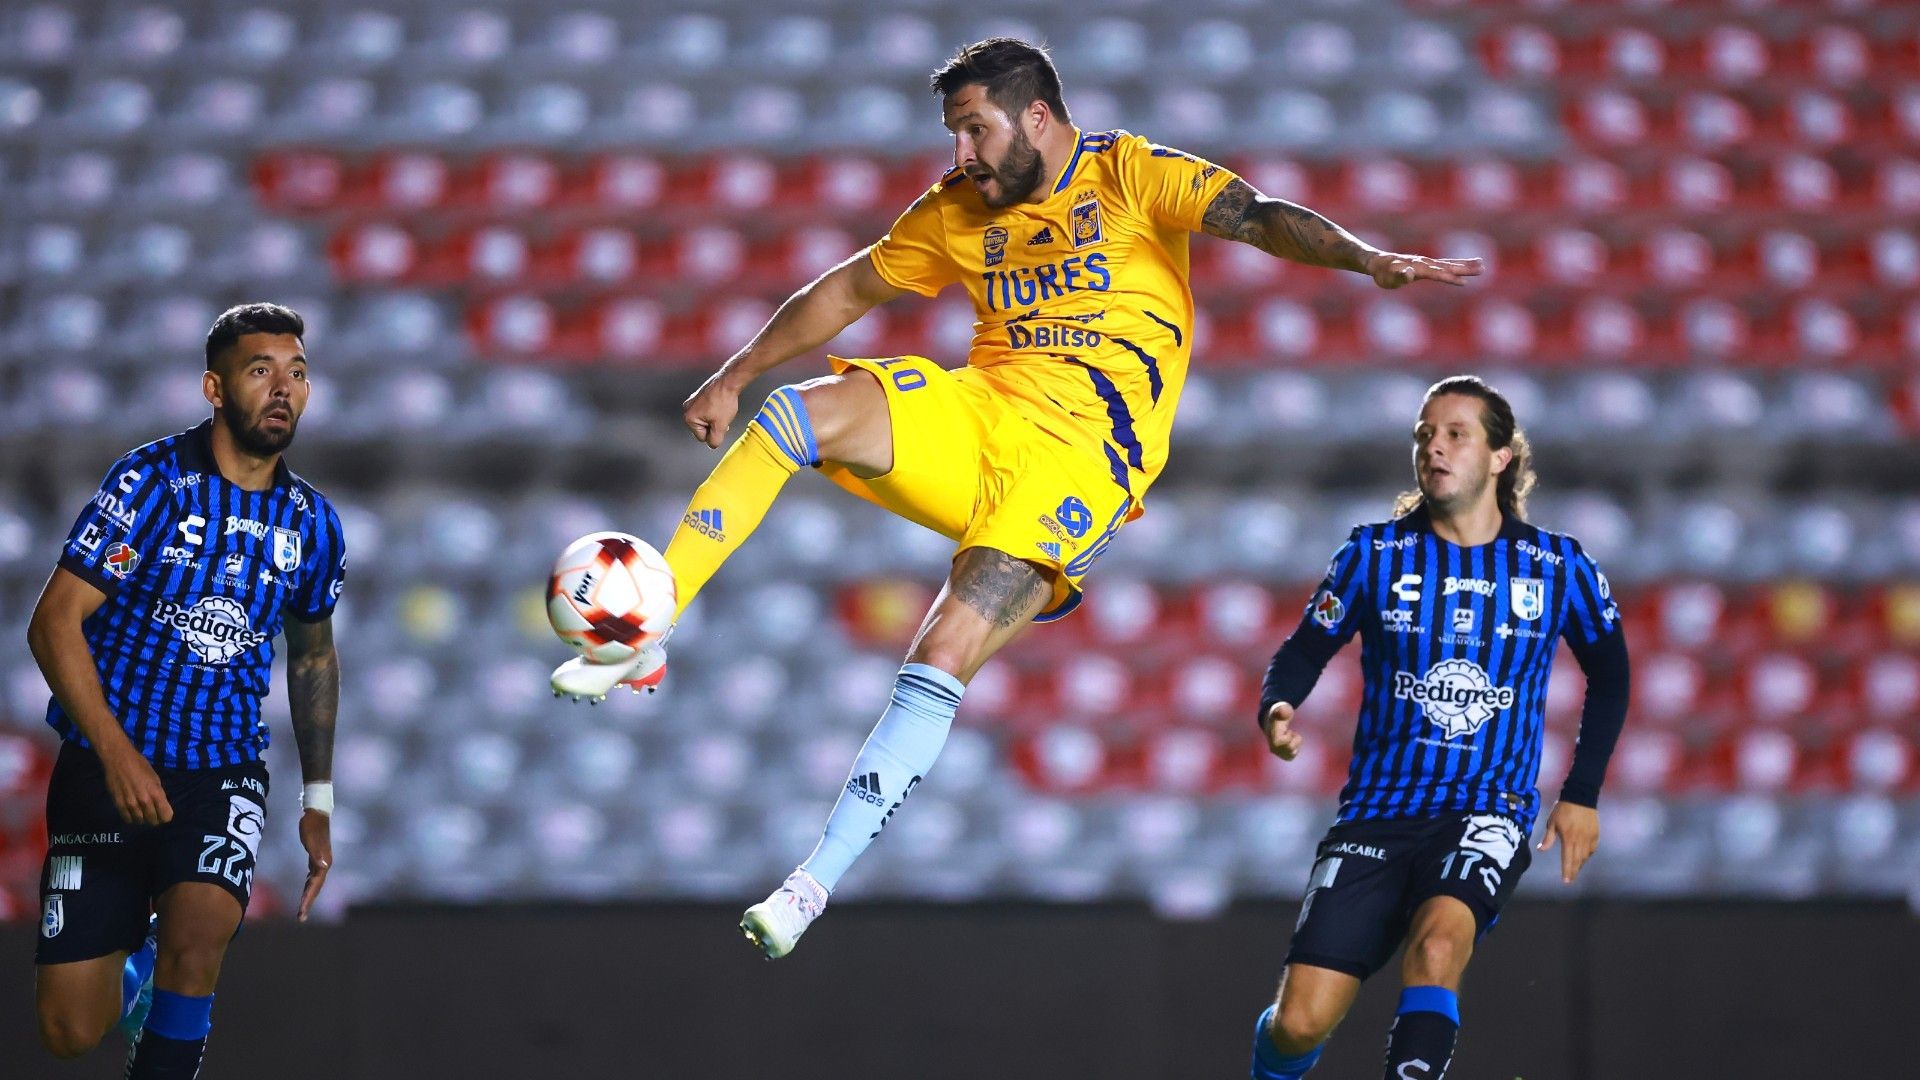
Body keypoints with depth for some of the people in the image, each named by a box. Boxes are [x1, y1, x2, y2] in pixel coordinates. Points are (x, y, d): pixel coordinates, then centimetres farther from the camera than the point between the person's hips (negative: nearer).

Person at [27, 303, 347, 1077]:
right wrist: (118, 756, -22)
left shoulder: (309, 520, 4)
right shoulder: (151, 481, -10)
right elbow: (54, 622, -13)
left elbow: (312, 653, 21)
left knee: (196, 937, -29)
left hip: (223, 772, 2)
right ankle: (137, 955, 33)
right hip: (106, 763, -2)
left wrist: (318, 802, 19)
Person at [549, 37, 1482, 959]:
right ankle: (640, 640, -18)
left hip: (1081, 457, -5)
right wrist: (734, 376, 27)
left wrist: (1365, 259, -29)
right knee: (795, 415, -21)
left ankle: (814, 884, -16)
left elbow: (1254, 215, -13)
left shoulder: (1128, 175, 0)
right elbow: (851, 291, 27)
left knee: (941, 660, -20)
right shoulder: (959, 210, 16)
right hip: (975, 415, 5)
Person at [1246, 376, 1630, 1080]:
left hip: (1489, 811, -1)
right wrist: (1277, 710, -14)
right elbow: (1308, 646, 8)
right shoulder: (1376, 555, 0)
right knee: (1302, 1022, -7)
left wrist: (1582, 794, 11)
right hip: (1380, 806, 1)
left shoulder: (1557, 567, 1)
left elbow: (1608, 670, 16)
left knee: (1437, 941, -35)